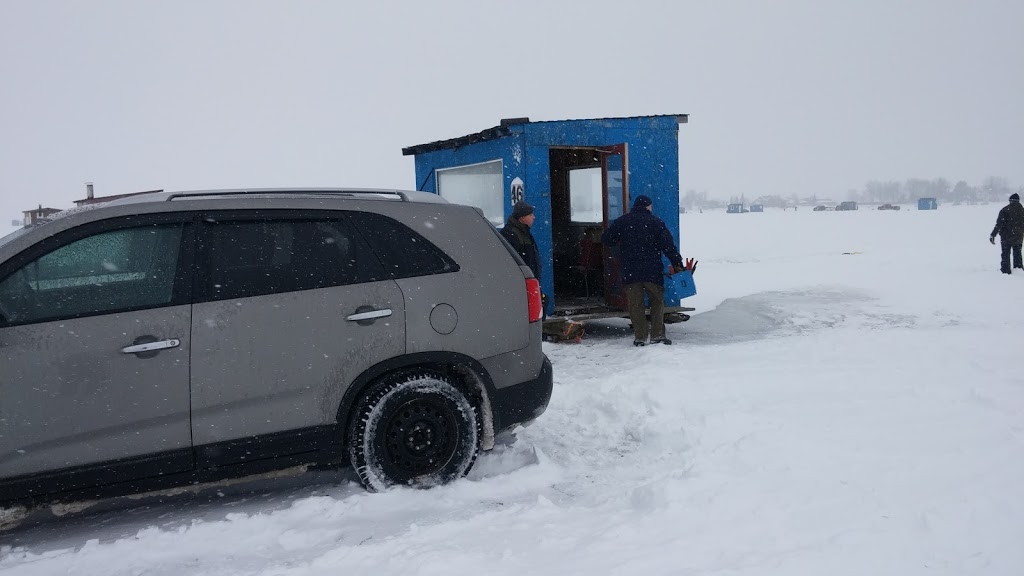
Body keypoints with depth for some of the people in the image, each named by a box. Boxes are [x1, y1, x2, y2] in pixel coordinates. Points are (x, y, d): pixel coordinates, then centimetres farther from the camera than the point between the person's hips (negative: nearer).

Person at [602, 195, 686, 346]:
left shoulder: (621, 221, 5)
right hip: (652, 271, -1)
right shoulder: (656, 222, 1)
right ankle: (657, 336, 6)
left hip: (630, 271, 1)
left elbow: (607, 239, 8)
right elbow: (668, 245, -5)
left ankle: (640, 337, 4)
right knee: (657, 302, 11)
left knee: (635, 304, 6)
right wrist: (677, 264, -1)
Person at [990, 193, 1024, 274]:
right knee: (1017, 254, 17)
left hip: (1006, 237, -4)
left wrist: (993, 235, -15)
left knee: (1005, 255, 5)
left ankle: (1006, 271, 5)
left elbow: (999, 224, -17)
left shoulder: (1005, 210, -12)